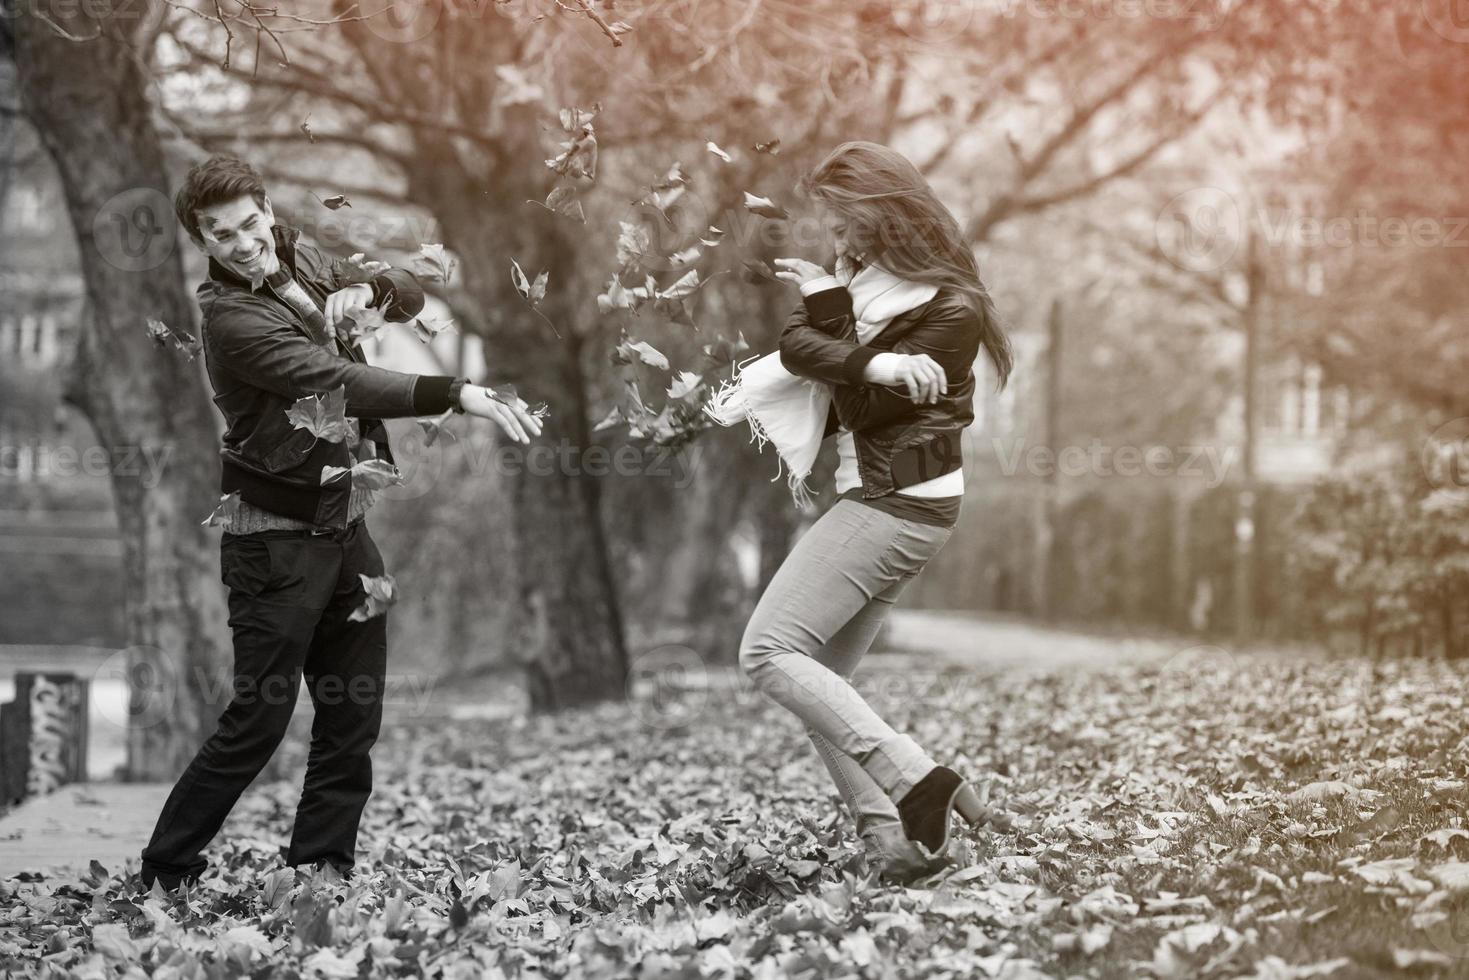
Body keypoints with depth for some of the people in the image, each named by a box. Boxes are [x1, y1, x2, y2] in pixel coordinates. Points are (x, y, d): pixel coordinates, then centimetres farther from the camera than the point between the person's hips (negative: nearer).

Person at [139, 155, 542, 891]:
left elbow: (411, 296, 18)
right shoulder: (232, 318, -17)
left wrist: (365, 290, -7)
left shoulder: (303, 263, 7)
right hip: (279, 539, -8)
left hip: (345, 526, 8)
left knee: (352, 722, 8)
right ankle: (163, 876, 8)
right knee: (258, 722, -4)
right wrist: (461, 395, -37)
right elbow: (338, 380, -28)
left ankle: (320, 873, 16)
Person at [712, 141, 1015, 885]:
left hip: (897, 507, -9)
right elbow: (797, 344, -3)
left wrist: (830, 306, -15)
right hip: (879, 499, 9)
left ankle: (920, 782, -20)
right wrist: (869, 364, -19)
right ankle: (895, 844, -2)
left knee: (770, 653, -15)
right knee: (818, 680, 4)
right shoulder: (863, 276, 12)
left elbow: (871, 404, -17)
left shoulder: (950, 308, -12)